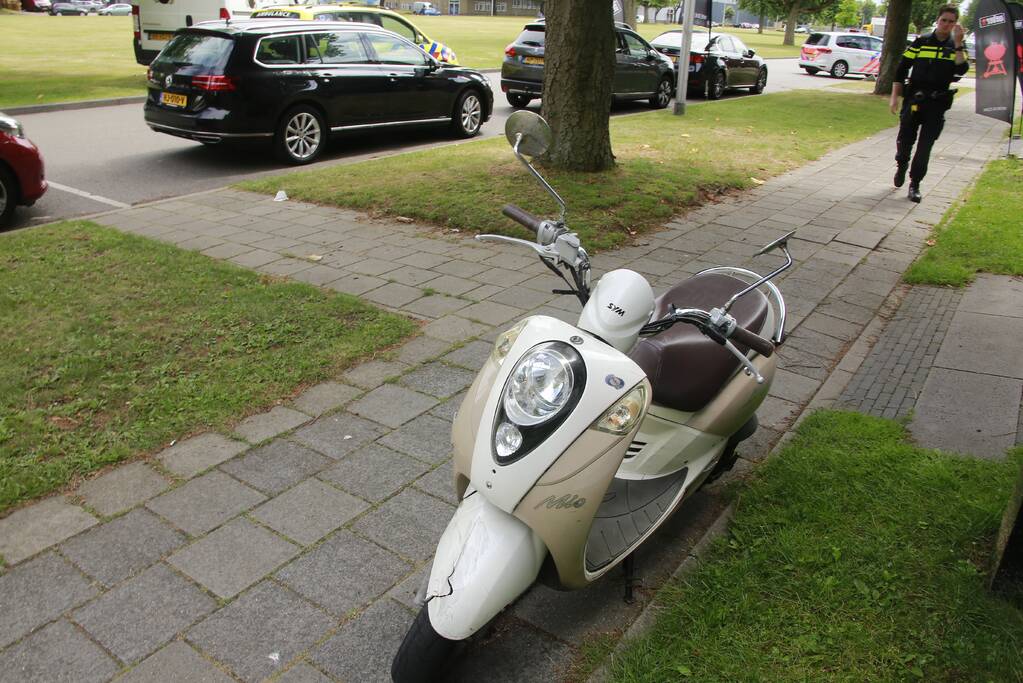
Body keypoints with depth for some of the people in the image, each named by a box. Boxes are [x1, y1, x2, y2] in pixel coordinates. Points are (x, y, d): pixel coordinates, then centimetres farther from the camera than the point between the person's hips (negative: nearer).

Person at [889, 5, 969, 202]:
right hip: (914, 99, 0)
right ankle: (901, 166, 35)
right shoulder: (921, 42, 2)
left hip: (937, 104, 0)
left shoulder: (957, 47, 5)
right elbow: (902, 69, 4)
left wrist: (958, 44, -17)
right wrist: (895, 97, -1)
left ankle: (915, 184, 4)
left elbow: (961, 70, -12)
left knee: (925, 146, -2)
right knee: (905, 140, 6)